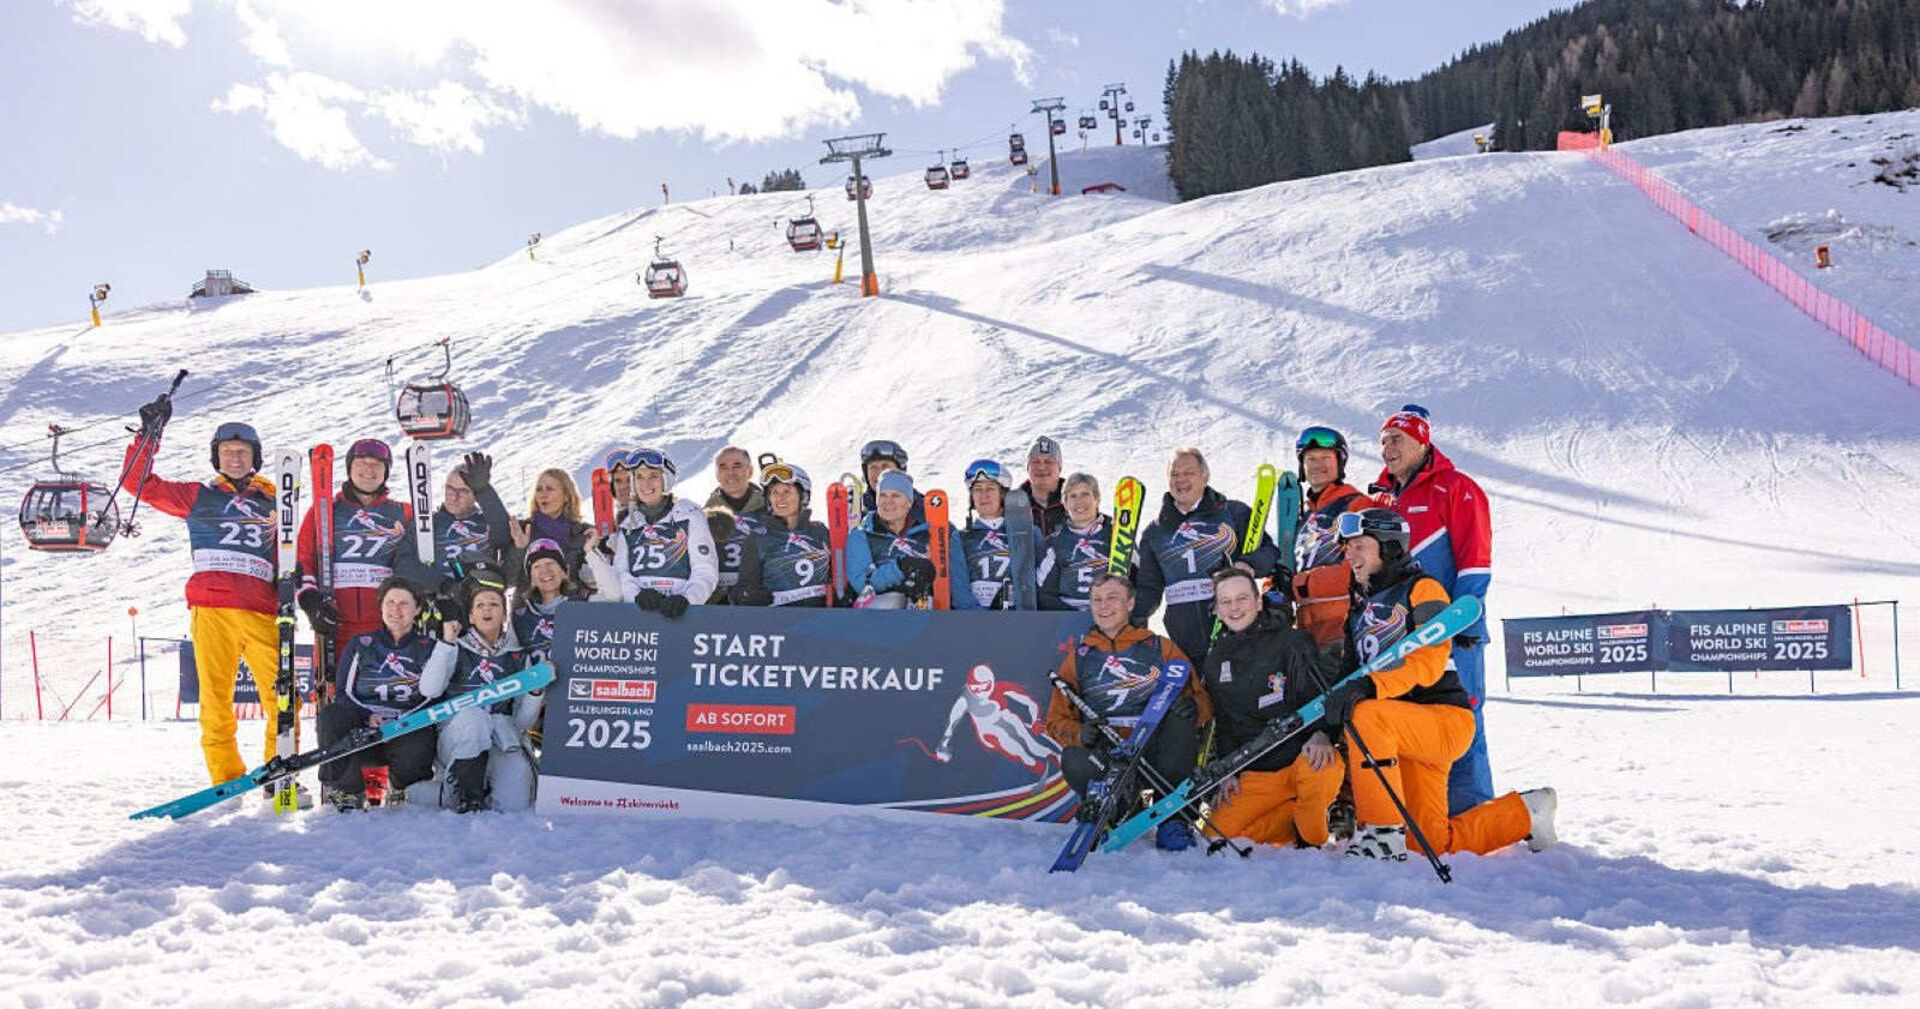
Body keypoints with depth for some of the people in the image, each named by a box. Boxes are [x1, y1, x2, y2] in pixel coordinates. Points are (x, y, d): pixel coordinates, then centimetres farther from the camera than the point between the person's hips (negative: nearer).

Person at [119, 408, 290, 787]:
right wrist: (149, 435, 5)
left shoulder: (271, 503, 20)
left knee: (284, 699, -9)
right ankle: (226, 780, 4)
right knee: (216, 699, -3)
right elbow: (138, 481, 13)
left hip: (262, 613, 1)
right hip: (211, 609, -1)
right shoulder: (198, 497, 17)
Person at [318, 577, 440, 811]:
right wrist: (367, 716, -14)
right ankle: (345, 792, -11)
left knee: (416, 751, -36)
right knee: (330, 716, -30)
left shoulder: (428, 648, 13)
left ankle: (401, 791, 3)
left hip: (410, 728, -1)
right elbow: (343, 695, 7)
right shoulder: (361, 645, 15)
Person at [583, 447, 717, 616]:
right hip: (635, 612, 5)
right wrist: (637, 594, -13)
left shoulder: (690, 515, 8)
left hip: (677, 614, -5)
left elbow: (705, 571, -1)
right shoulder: (628, 526, 19)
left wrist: (686, 598, -19)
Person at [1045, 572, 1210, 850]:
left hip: (1155, 754, 0)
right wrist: (1079, 734, -11)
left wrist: (1194, 708, -17)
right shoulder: (1079, 656, 16)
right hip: (1106, 756, 0)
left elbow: (1202, 700, 9)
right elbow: (1057, 720, 13)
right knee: (1074, 762, -33)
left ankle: (1171, 817, -16)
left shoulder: (1160, 647, 13)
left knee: (1180, 716, -28)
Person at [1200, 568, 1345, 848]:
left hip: (1303, 756, -4)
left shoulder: (1292, 642, -3)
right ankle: (1300, 819, 7)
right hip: (1257, 772, 4)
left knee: (1319, 770, -39)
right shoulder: (1216, 661, 12)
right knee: (1220, 829, -14)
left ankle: (1311, 840, -8)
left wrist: (1321, 734, -28)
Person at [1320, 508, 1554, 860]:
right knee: (1434, 844, 3)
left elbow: (1428, 662, -19)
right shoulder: (1361, 608, 20)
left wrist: (1369, 687, -33)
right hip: (1405, 732, 8)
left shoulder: (1422, 589, -4)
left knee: (1366, 715, -34)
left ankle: (1384, 836, -30)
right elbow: (1352, 673, 20)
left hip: (1445, 719, -8)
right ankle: (1526, 813, 26)